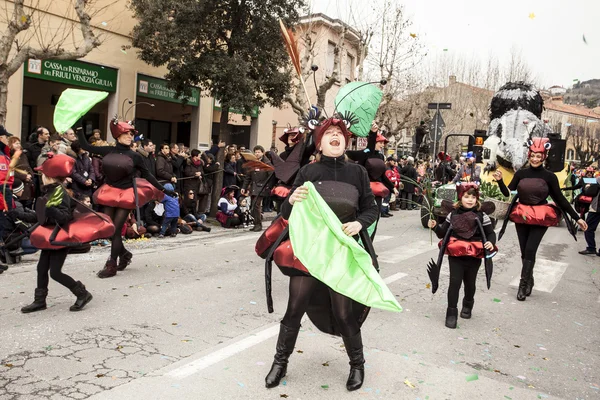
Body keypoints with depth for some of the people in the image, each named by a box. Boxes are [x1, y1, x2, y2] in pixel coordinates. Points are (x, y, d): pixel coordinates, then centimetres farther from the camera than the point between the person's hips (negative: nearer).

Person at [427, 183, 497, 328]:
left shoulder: (482, 216, -3)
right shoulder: (453, 215, 1)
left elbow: (491, 233, 2)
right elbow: (443, 233, 6)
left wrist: (491, 243, -18)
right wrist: (435, 227, -12)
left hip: (474, 257, 0)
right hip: (455, 255, 0)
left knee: (470, 283, 16)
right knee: (455, 282, -5)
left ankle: (467, 306, 43)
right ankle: (452, 312, 6)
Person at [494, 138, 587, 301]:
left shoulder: (549, 176, -3)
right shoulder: (521, 173, 2)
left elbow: (560, 199, 1)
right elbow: (507, 193, 0)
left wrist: (577, 218, 0)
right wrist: (499, 181, -18)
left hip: (540, 219, -2)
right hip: (521, 217, 3)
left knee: (530, 251, -11)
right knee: (524, 251, 7)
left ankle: (524, 283, -1)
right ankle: (529, 281, 24)